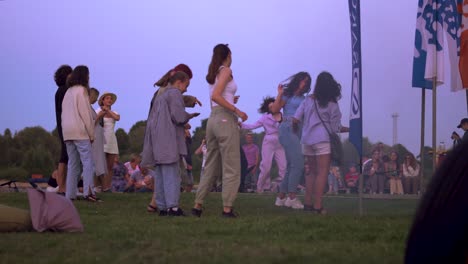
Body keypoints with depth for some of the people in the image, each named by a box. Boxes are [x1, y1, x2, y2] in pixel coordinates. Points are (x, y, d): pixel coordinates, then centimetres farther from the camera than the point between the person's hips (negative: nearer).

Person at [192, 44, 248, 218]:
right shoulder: (226, 70, -5)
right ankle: (227, 209, -8)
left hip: (213, 119, 8)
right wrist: (237, 111, -16)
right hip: (226, 119, -8)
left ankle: (197, 205, 9)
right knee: (231, 168, -5)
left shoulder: (213, 74, 19)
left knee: (211, 167, 12)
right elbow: (215, 96, -18)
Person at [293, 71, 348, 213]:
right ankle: (317, 206, -13)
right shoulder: (332, 104, -1)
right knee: (322, 172, -4)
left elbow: (296, 119, 3)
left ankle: (308, 203, 11)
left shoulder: (308, 100, 8)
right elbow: (335, 128, -2)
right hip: (322, 140, -5)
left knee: (311, 171, 14)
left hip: (306, 140, 5)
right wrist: (349, 129, 12)